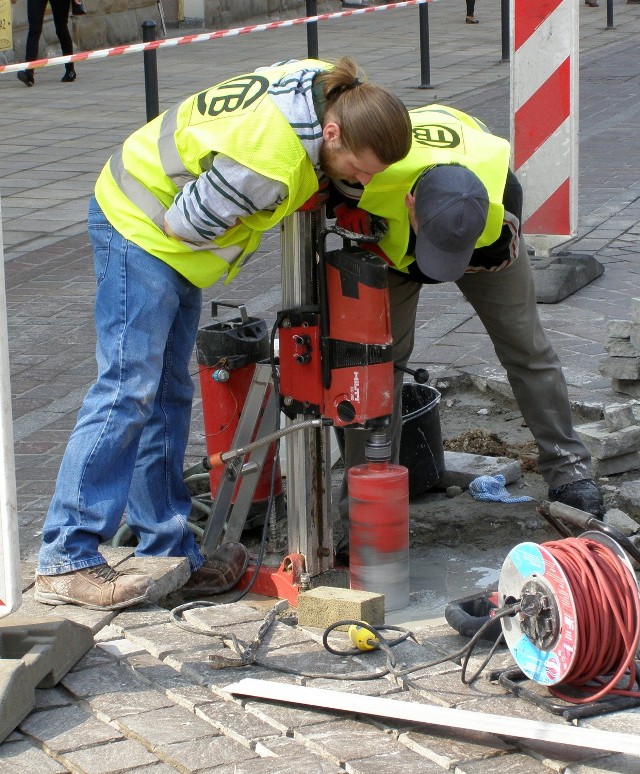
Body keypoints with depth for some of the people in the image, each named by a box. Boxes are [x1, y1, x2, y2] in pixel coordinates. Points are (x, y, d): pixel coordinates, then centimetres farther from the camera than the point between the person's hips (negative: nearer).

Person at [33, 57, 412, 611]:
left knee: (168, 397, 10)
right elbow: (183, 224, -24)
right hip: (142, 230, -10)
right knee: (127, 390, -13)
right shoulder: (270, 164, -35)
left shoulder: (326, 86, -10)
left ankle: (168, 551, 16)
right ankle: (65, 561, -12)